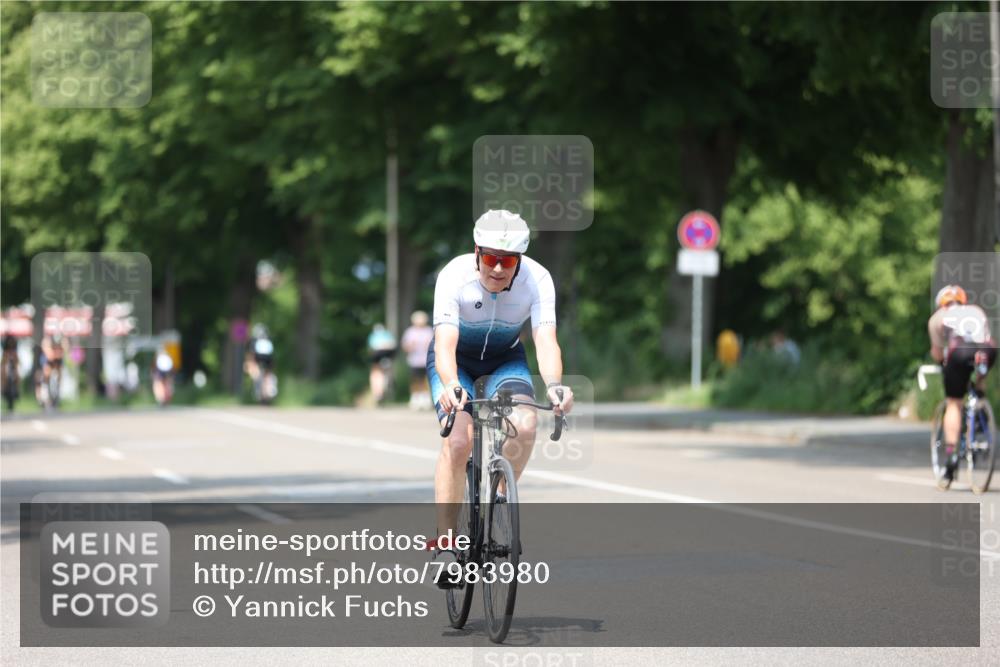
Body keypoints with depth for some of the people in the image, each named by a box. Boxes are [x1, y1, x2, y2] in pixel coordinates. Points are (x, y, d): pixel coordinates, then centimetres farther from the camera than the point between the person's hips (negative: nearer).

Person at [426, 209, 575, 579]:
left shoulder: (537, 279, -26)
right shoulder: (455, 276, -31)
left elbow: (546, 339, -35)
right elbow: (445, 342, -39)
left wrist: (554, 385, -55)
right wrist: (450, 386, -58)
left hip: (505, 359, 2)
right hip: (456, 359, -2)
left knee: (524, 425, -26)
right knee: (458, 440, -25)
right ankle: (444, 541, -15)